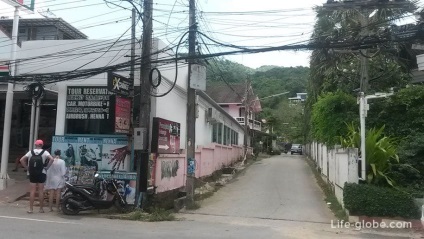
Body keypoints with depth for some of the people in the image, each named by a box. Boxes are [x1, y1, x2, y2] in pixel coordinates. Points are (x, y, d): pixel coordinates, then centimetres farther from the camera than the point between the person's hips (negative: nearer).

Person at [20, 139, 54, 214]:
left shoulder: (30, 152, 4)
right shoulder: (44, 152, -3)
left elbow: (21, 160, -1)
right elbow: (51, 159, -18)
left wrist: (27, 167, 4)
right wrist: (46, 167, -8)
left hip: (32, 174, 2)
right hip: (41, 174, -2)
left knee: (32, 191, 4)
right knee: (41, 191, 4)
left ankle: (31, 209, 5)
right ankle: (41, 208, 9)